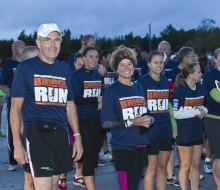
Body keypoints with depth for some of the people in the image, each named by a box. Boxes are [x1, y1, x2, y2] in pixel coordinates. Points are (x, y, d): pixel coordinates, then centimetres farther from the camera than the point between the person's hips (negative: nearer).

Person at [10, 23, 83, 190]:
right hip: (37, 133, -5)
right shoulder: (26, 67, -2)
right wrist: (17, 144, -11)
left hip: (61, 134, 5)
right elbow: (16, 107, -4)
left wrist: (77, 136, 11)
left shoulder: (64, 69, 12)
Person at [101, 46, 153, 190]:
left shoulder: (139, 88, 10)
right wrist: (131, 122, -19)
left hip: (141, 146, 6)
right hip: (123, 147, -6)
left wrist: (149, 120, -5)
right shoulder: (111, 91, -7)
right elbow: (106, 123, -12)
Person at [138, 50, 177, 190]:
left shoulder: (165, 80, 9)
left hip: (166, 129, 5)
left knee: (163, 166, 12)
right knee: (152, 168, 2)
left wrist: (174, 126, 13)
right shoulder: (142, 81, -7)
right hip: (151, 130, -5)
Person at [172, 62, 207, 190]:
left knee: (196, 164, 13)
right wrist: (196, 112, -16)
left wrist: (203, 110, -7)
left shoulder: (201, 88, 4)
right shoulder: (180, 90, -15)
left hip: (198, 131, 6)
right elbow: (176, 113, -19)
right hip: (184, 133, -6)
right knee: (186, 166, 5)